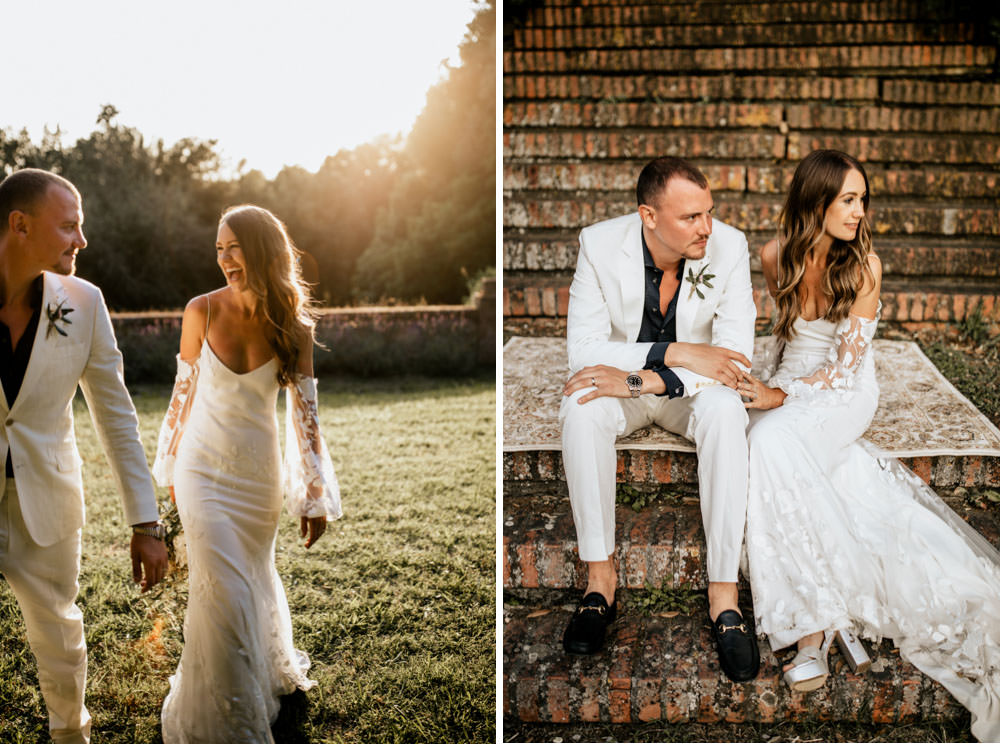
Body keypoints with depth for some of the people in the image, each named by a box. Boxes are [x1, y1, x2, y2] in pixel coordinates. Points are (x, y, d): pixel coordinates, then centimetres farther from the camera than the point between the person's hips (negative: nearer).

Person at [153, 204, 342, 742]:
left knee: (255, 578, 15)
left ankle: (269, 671, 44)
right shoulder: (202, 311, -8)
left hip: (260, 470, 1)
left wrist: (315, 496, -6)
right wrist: (172, 468, 9)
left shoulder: (292, 327, -7)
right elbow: (184, 393, 2)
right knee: (223, 589, -9)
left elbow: (304, 410, -5)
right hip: (204, 467, -1)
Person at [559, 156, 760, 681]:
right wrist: (675, 353, -32)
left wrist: (642, 379, -32)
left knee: (725, 412, -34)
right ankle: (600, 578, -21)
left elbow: (736, 358, -20)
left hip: (692, 386, 0)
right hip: (622, 382, 0)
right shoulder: (600, 244, -18)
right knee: (580, 408, -33)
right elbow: (583, 351, -21)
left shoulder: (727, 247, -17)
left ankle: (723, 593, -27)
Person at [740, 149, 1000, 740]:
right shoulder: (776, 257, 0)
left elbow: (848, 365, -12)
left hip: (845, 393, -3)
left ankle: (815, 626, -33)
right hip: (790, 381, 3)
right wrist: (777, 386, 8)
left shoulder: (865, 264, -10)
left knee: (773, 442, -35)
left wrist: (784, 397, -20)